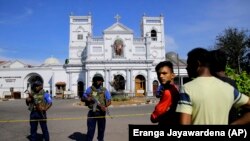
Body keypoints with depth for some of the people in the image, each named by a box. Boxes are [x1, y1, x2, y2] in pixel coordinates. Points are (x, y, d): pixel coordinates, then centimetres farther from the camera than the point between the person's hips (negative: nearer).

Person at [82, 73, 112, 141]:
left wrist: (105, 106, -24)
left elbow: (109, 101, -4)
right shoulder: (90, 89, 1)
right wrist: (88, 99, -17)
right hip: (92, 112, -1)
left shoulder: (105, 90, 2)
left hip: (101, 112, 1)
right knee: (91, 129, 0)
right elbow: (83, 98, 4)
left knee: (101, 129, 13)